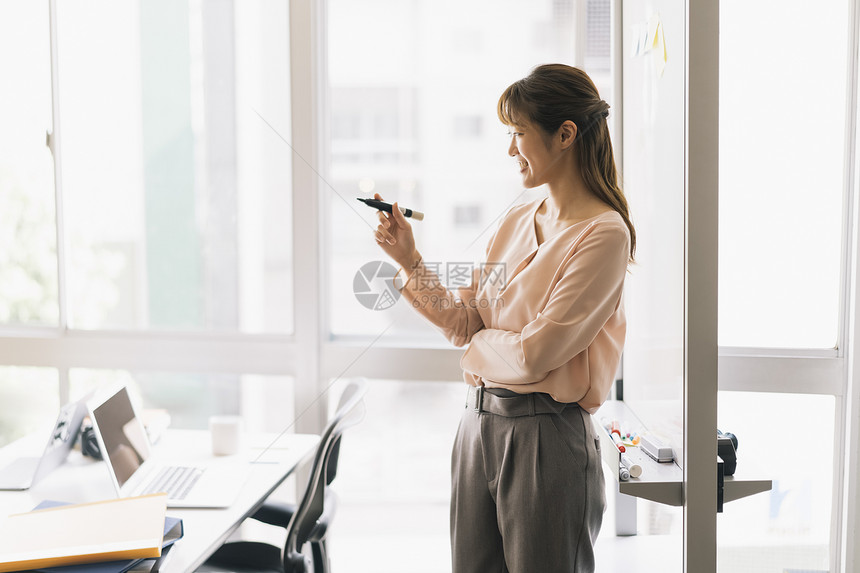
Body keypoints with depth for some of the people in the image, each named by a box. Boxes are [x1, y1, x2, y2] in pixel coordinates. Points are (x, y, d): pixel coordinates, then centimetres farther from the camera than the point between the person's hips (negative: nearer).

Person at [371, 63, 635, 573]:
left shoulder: (604, 234, -14)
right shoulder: (517, 222, 11)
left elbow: (534, 354, -18)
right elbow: (466, 322, 9)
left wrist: (478, 348, 0)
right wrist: (409, 261, 1)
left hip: (547, 436, -7)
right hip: (480, 421, 7)